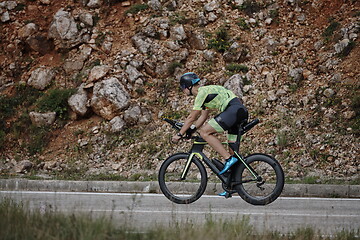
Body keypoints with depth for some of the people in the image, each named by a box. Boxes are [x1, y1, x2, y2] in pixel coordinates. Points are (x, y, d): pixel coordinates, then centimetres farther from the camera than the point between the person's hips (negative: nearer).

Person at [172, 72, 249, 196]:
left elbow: (191, 117, -6)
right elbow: (203, 117, 29)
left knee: (205, 132, -10)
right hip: (241, 112, 10)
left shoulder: (202, 92, -6)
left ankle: (228, 158, -14)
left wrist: (180, 134, 0)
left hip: (233, 110, -10)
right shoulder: (205, 92, 24)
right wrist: (190, 131, 26)